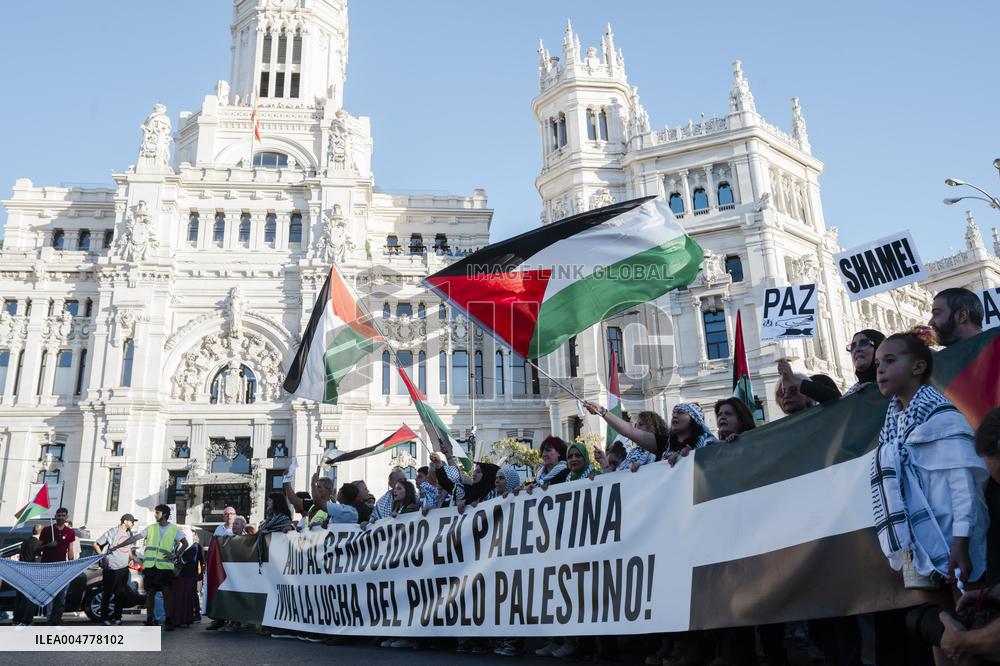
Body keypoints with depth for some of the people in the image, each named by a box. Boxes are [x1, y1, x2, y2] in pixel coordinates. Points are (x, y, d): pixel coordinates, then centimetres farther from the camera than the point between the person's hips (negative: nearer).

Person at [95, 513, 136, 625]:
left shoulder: (130, 534, 12)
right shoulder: (112, 532, -8)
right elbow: (96, 544, -4)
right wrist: (102, 557, -10)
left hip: (124, 568, 6)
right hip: (111, 569, -6)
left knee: (121, 594, 10)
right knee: (107, 594, 3)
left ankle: (117, 616, 19)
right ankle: (105, 618, 12)